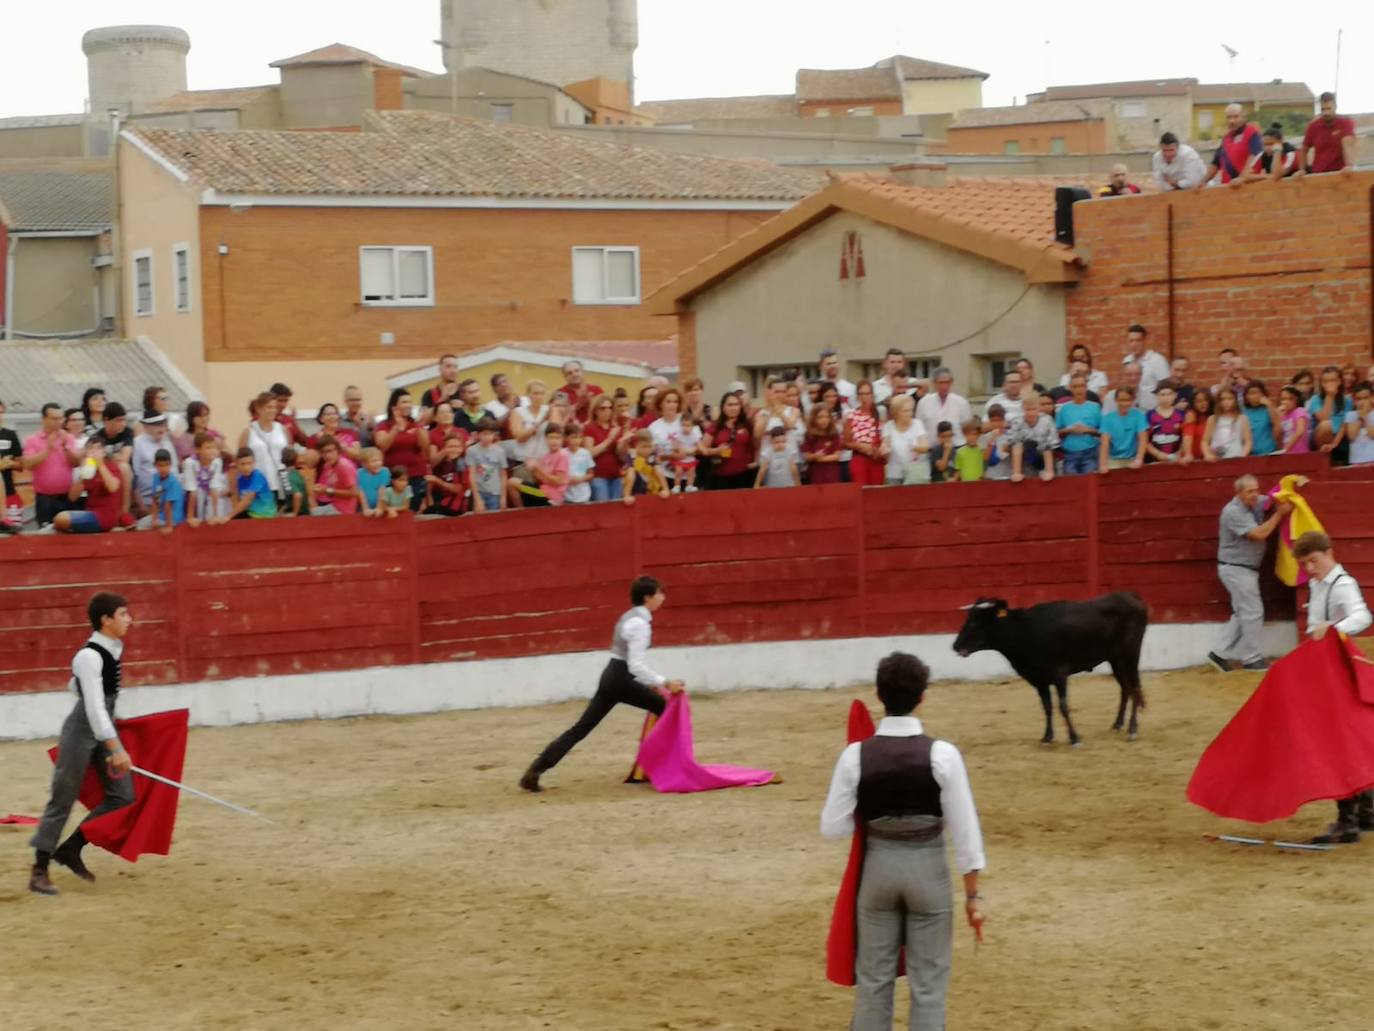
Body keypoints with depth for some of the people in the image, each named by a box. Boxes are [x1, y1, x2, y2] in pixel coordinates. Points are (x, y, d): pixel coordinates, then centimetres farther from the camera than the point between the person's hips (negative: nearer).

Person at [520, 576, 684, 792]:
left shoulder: (630, 617, 17)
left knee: (581, 727, 3)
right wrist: (664, 683, -23)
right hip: (620, 680, -9)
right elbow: (636, 665, -21)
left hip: (610, 677, 9)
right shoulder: (640, 624, -14)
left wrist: (649, 684, 23)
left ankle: (535, 771, -5)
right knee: (666, 708, 6)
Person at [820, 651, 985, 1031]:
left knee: (873, 976, 16)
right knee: (928, 982, 8)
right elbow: (964, 831, -12)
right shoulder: (942, 754, -15)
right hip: (928, 868, -2)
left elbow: (833, 828, -8)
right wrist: (972, 894, -3)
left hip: (878, 865, 2)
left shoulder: (856, 756, -11)